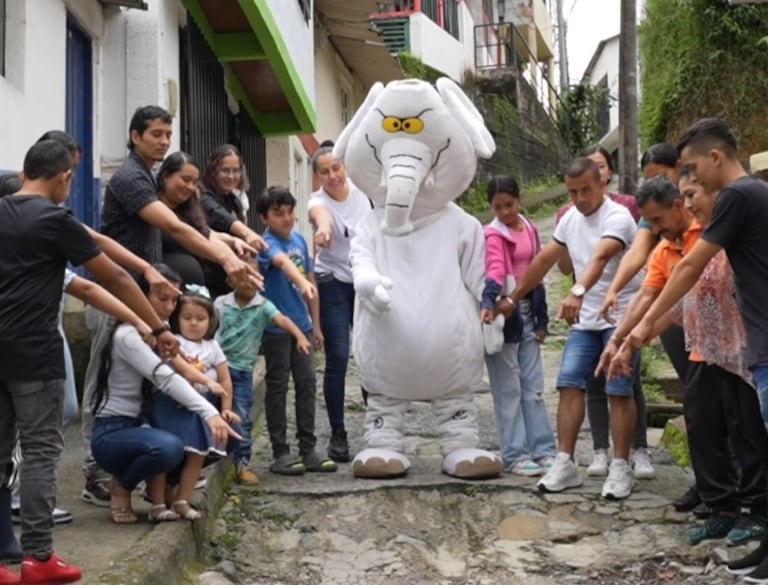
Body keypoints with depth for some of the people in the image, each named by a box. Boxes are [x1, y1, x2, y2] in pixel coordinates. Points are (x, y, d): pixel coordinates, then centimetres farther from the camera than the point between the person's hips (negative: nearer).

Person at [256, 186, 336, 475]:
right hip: (275, 328, -7)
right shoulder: (268, 243, -15)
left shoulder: (299, 239, 7)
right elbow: (282, 261, -38)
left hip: (302, 325, 7)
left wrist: (316, 324, 14)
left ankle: (308, 449, 17)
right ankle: (280, 453, 8)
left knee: (307, 384, 9)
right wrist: (301, 281, -59)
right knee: (277, 387, 2)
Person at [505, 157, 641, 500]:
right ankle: (564, 464, 3)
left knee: (618, 392, -4)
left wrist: (577, 292, -51)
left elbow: (600, 258, -34)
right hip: (585, 320, 7)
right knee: (569, 384, -1)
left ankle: (620, 468, 4)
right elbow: (544, 261, 17)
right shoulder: (569, 219, 8)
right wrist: (513, 299, 21)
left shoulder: (617, 217, -16)